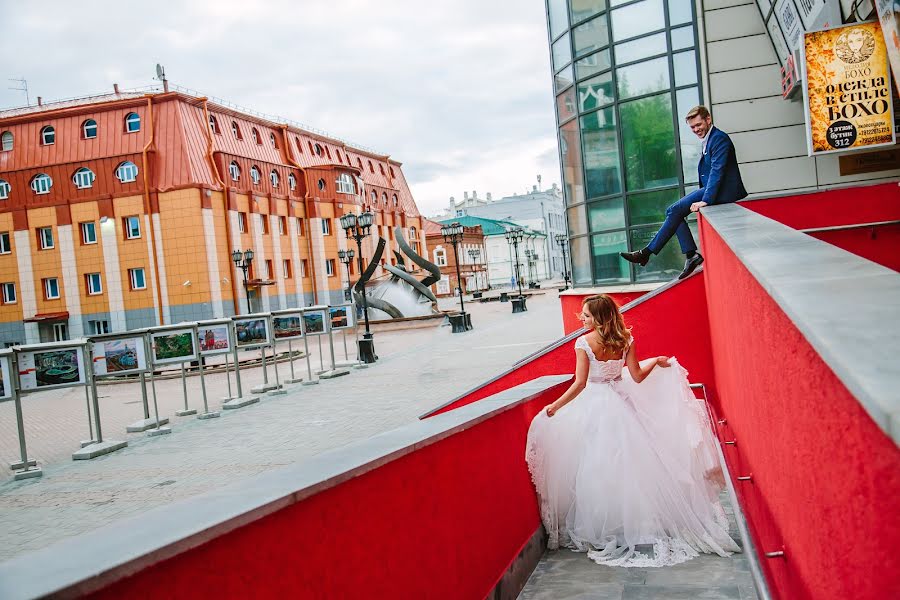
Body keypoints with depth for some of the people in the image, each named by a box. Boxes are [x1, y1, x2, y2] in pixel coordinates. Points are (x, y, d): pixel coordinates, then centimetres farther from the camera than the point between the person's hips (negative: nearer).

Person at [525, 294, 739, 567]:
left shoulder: (583, 343, -17)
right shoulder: (625, 340, -6)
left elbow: (580, 384, -20)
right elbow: (637, 377, -3)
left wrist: (554, 407, -14)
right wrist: (657, 362, 15)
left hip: (593, 407, -4)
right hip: (620, 402, 4)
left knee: (597, 467, 6)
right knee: (629, 464, 17)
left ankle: (600, 528, 12)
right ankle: (640, 523, 25)